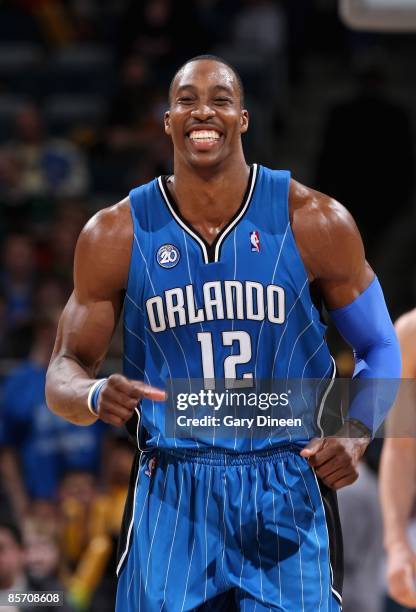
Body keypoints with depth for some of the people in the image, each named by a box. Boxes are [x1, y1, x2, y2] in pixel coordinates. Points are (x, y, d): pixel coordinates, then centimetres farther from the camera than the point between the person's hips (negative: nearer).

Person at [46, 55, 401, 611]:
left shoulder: (315, 223, -3)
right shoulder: (115, 236, -1)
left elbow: (379, 348, 8)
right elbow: (65, 370, 5)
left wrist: (356, 434, -10)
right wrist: (94, 396, -19)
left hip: (287, 498, 0)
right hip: (171, 498, 0)